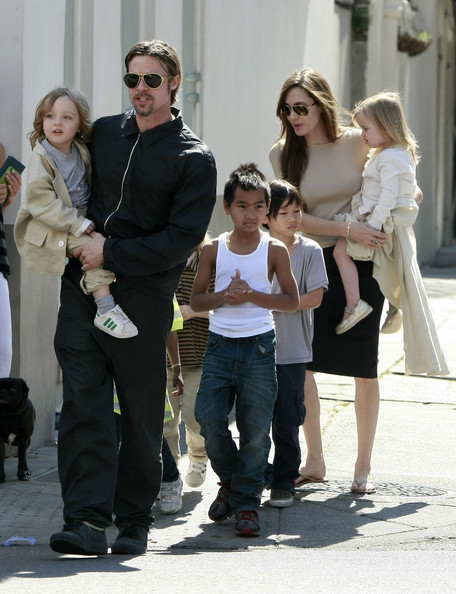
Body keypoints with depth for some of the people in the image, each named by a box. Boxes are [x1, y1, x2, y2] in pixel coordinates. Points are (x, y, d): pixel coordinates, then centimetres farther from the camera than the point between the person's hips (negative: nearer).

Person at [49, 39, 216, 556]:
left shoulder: (194, 159, 0)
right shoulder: (102, 133, 14)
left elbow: (182, 239, -8)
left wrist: (111, 254, -12)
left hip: (144, 296, -3)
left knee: (141, 412, 3)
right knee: (84, 402, -8)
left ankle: (134, 519, 15)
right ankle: (87, 519, -14)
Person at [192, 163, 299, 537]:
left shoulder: (274, 250, 1)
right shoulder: (214, 249, 6)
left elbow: (292, 301, 1)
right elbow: (196, 301, 8)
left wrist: (252, 295, -12)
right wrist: (225, 296, -11)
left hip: (259, 347, -2)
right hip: (220, 343, 2)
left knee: (255, 428, -1)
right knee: (209, 417, -8)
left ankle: (247, 501, 8)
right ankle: (230, 479, 18)